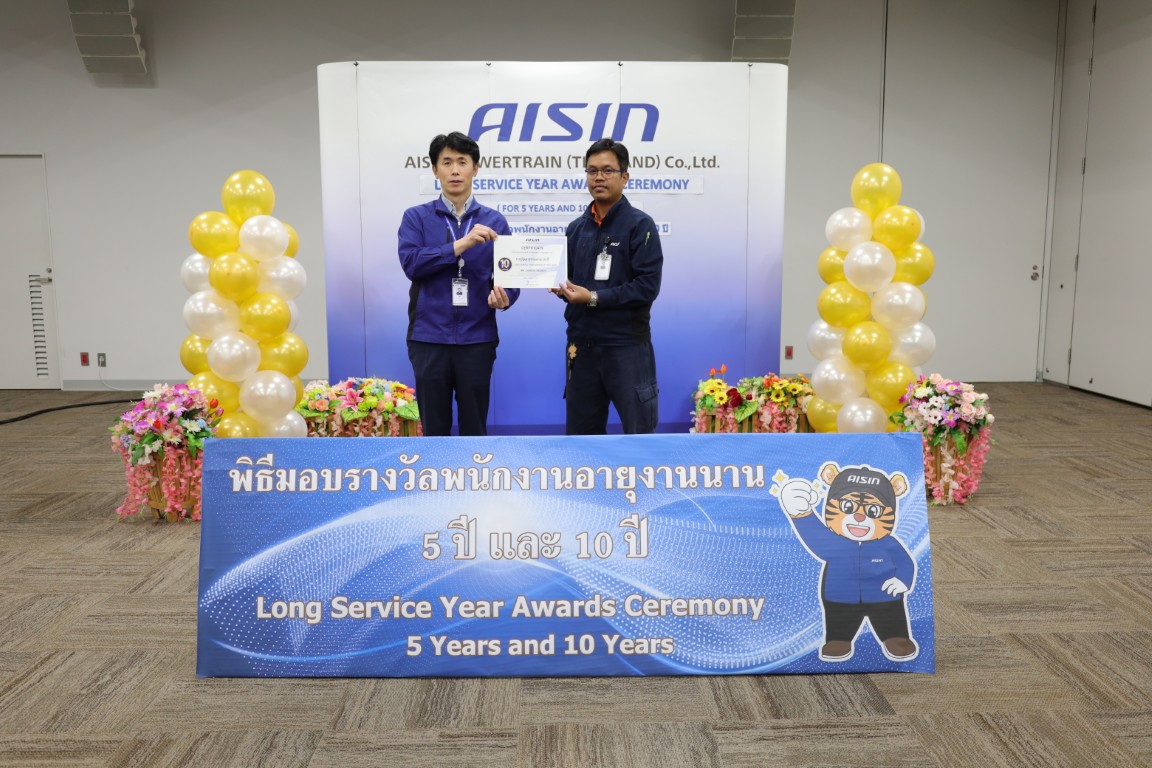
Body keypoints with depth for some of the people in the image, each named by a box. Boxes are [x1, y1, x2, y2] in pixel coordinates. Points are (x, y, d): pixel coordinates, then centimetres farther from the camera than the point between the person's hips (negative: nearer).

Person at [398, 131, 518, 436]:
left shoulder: (494, 222, 7)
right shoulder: (416, 217, 4)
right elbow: (411, 263, -12)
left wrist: (503, 296, -20)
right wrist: (461, 244, -20)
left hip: (477, 339, 1)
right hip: (429, 338, 0)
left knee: (475, 428, 9)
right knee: (434, 428, 9)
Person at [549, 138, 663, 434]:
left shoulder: (640, 225, -6)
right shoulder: (576, 228, 13)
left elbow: (647, 286, -16)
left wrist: (594, 297, -18)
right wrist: (561, 287, -3)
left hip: (627, 346, -6)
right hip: (582, 344, 6)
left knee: (639, 431, 4)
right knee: (580, 431, 14)